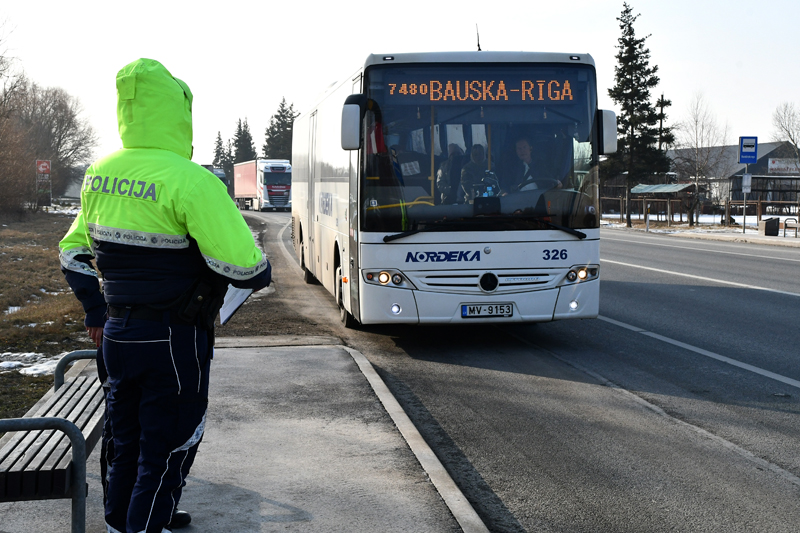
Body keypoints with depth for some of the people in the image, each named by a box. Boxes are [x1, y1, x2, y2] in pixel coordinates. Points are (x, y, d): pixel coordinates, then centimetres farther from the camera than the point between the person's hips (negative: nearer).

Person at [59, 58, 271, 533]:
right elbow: (242, 267, -25)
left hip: (117, 333, 8)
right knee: (166, 450, 6)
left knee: (127, 440, 23)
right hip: (173, 341, -8)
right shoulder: (190, 181, -21)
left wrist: (97, 311, 24)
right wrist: (262, 269, -2)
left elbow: (74, 252, 14)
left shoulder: (100, 175, 3)